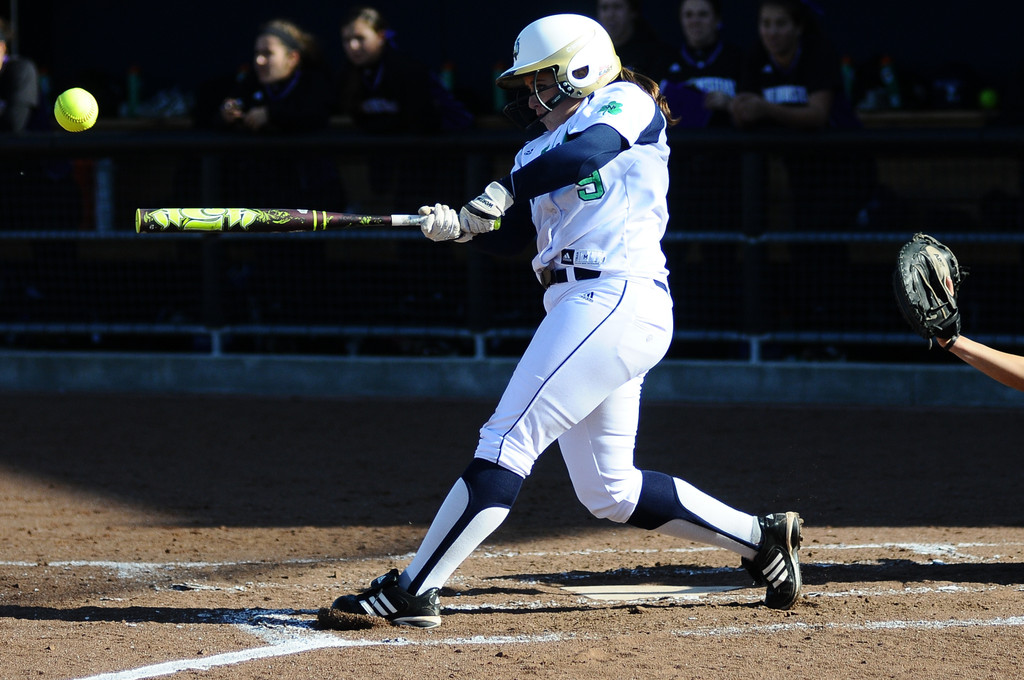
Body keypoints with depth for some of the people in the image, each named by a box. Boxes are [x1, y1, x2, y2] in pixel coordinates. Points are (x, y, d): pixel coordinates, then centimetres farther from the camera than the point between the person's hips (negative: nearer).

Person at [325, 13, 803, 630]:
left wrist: (508, 187, -7)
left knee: (507, 444, -12)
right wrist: (458, 225, -3)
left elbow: (583, 155, -20)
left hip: (614, 299, -10)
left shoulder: (626, 102, 1)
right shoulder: (544, 149, 25)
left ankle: (412, 593, -14)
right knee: (609, 490, 11)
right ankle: (761, 539, 18)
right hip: (582, 308, 10)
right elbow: (508, 234, 17)